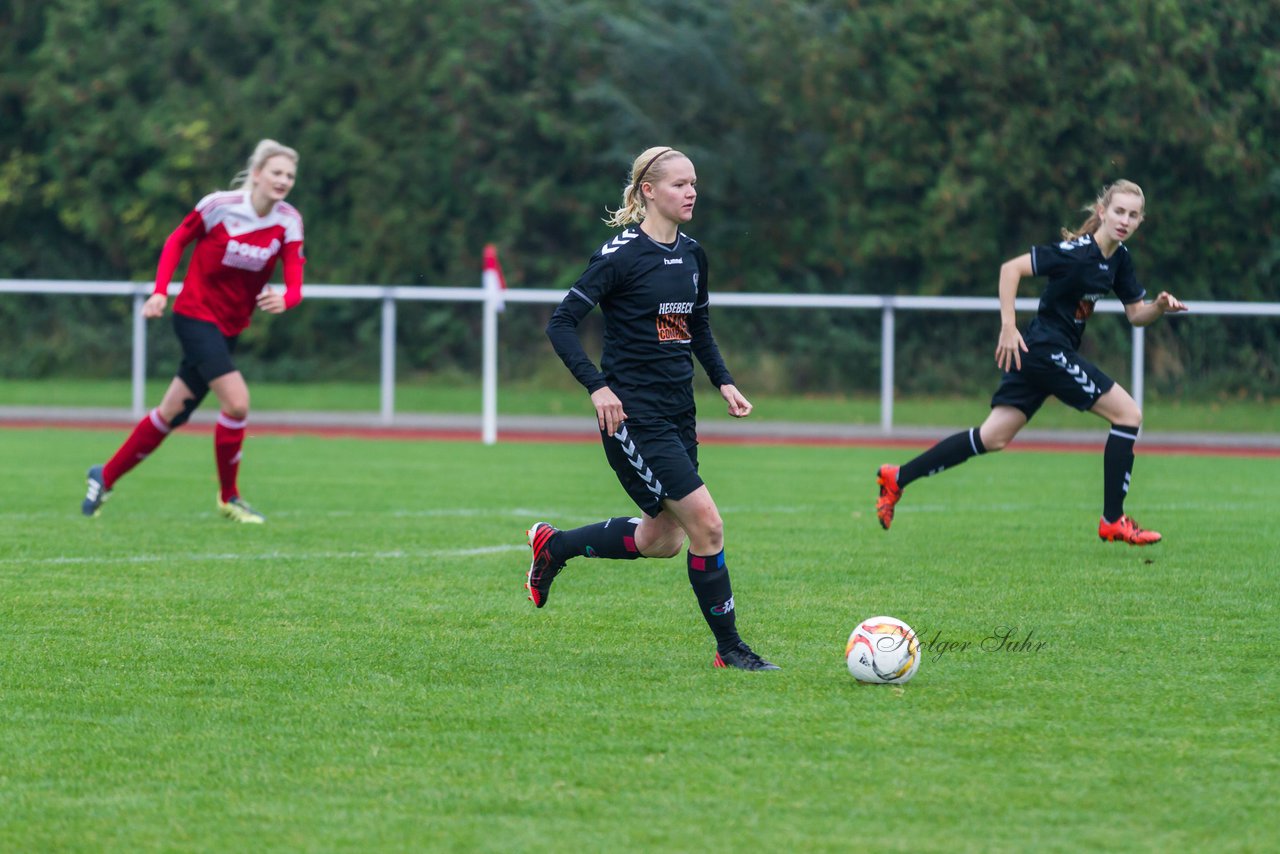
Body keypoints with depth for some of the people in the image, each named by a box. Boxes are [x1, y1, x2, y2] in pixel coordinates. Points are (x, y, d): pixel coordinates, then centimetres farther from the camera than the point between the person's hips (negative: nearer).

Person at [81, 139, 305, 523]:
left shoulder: (288, 221, -6)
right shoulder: (219, 206, -16)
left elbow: (294, 280, -14)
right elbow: (177, 240, 0)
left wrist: (284, 300, -38)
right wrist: (160, 292, -9)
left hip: (229, 328, 5)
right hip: (195, 315, -5)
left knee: (173, 413, 11)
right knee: (237, 401, -20)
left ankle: (106, 476, 28)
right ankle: (228, 497, -2)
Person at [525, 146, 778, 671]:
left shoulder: (692, 254, 10)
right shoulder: (622, 254, -13)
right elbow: (561, 324, -13)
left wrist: (724, 382, 12)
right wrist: (597, 386, -23)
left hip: (678, 411, 8)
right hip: (632, 414, -8)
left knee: (661, 541, 14)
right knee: (706, 524, -13)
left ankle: (554, 545, 36)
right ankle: (729, 649, -2)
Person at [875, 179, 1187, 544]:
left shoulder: (1119, 260, 9)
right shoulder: (1077, 252, -18)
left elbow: (1136, 314, 15)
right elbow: (1011, 268, -21)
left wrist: (1160, 307, -6)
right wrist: (1008, 327, -24)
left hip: (1036, 354, 9)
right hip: (1048, 350, -9)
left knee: (992, 438, 8)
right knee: (1128, 413, -5)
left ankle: (897, 478, 10)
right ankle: (1113, 521, -1)